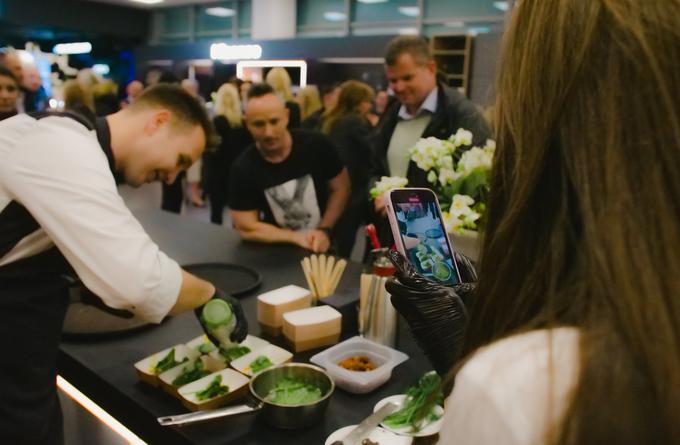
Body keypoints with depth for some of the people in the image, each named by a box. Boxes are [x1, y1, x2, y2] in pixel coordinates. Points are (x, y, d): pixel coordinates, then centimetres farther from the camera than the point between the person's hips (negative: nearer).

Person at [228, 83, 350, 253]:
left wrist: (325, 230, -10)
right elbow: (246, 228, -9)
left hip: (322, 246, 0)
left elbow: (340, 188, 1)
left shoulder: (317, 145, -10)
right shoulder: (243, 169, -11)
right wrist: (295, 237, -15)